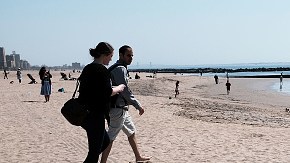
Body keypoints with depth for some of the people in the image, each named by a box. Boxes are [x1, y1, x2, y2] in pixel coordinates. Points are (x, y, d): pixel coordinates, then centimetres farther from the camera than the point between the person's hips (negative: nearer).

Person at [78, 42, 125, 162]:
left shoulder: (87, 68, 13)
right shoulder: (101, 70, -14)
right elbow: (107, 92, -19)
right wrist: (118, 88, 1)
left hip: (84, 113, 9)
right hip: (95, 115, -9)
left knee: (105, 141, 23)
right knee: (95, 151, 0)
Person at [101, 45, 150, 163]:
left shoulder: (113, 68, 15)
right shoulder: (121, 69, -16)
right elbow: (125, 91, -21)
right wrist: (138, 105, -15)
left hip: (122, 108, 11)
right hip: (118, 108, -11)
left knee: (131, 132, 20)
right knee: (110, 137, -6)